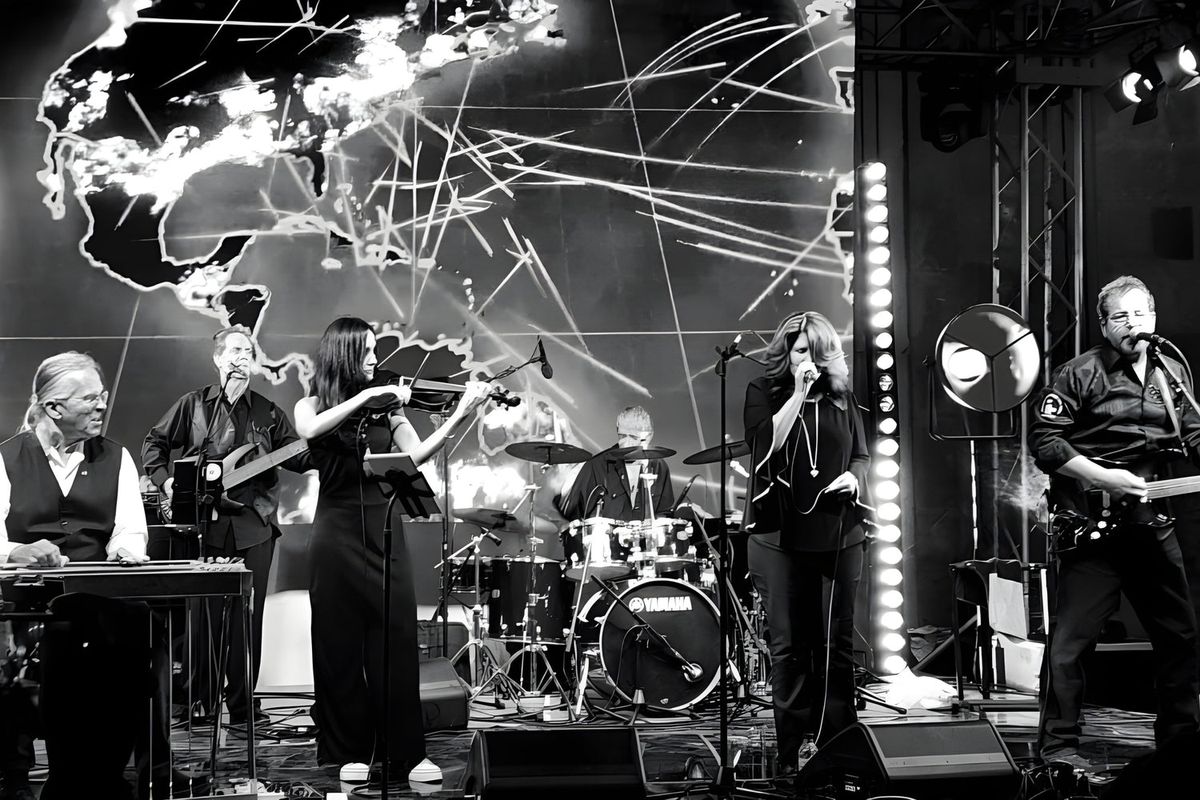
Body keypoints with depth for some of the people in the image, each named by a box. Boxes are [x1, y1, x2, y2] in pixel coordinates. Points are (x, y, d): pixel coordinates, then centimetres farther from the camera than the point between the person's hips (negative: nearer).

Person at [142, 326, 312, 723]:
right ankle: (201, 700, 9)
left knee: (248, 618, 4)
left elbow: (297, 457, 6)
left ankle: (242, 703, 11)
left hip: (254, 525, 2)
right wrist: (165, 482, -2)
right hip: (204, 522, -2)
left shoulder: (268, 413, 10)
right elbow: (154, 443, 11)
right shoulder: (194, 405, 5)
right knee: (203, 613, 0)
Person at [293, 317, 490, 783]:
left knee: (397, 640, -3)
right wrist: (365, 395, -22)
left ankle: (407, 751, 1)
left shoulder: (386, 407, 8)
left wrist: (460, 416, -17)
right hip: (337, 535, -1)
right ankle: (348, 752, 12)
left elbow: (416, 455, -6)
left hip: (384, 532, 2)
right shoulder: (312, 406, 4)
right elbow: (310, 431, -20)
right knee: (342, 644, 3)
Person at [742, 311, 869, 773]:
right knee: (789, 646, 1)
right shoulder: (763, 392, 3)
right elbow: (765, 445, -12)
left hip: (838, 534, 2)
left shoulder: (841, 397, 11)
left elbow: (861, 455, 15)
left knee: (838, 644, 3)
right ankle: (795, 749, 7)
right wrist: (799, 393, -14)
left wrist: (854, 477, -7)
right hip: (780, 536, -2)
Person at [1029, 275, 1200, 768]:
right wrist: (1102, 478, -17)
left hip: (1151, 520, 6)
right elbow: (1044, 441, -10)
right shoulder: (1080, 374, -6)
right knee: (1072, 637, -8)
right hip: (1092, 523, -6)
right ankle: (1058, 744, 0)